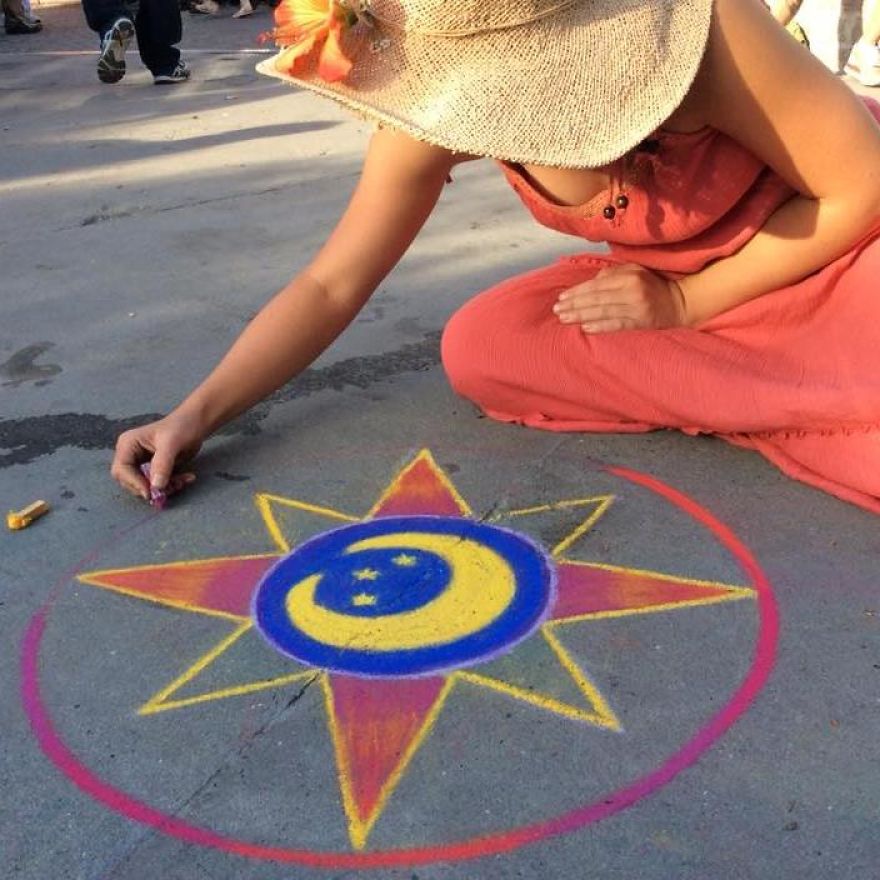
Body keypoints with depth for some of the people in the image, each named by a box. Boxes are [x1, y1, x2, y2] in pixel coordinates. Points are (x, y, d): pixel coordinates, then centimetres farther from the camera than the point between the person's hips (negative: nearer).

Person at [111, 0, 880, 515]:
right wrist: (197, 414, -21)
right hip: (669, 279, 6)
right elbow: (332, 285, -11)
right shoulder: (435, 122, -19)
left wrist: (683, 302, -21)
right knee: (479, 348, -17)